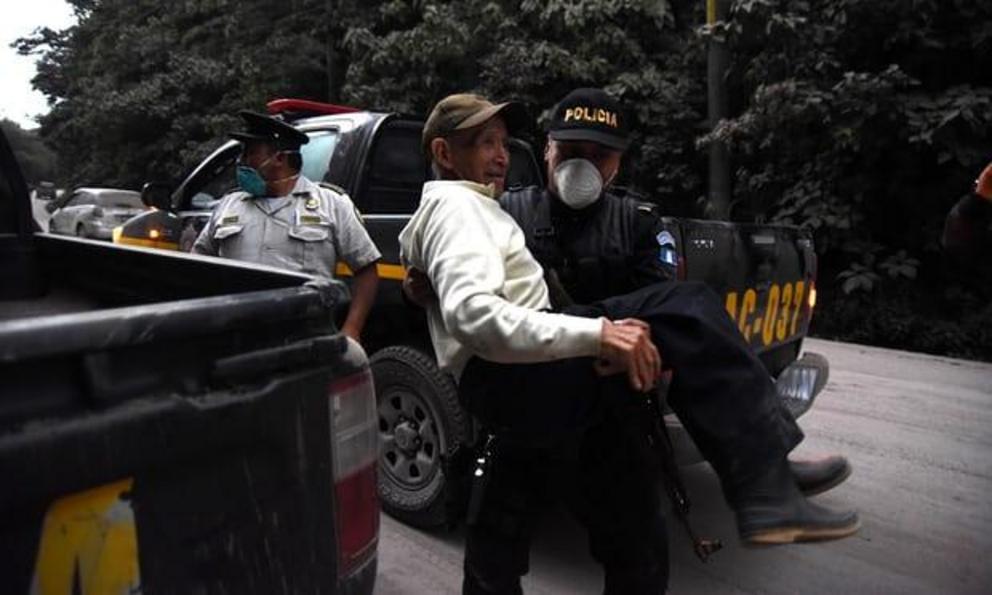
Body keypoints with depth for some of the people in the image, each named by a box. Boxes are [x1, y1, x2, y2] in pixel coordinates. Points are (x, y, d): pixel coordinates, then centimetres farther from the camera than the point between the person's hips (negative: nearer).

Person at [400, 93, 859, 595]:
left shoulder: (451, 210, 29)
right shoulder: (457, 205, -4)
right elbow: (470, 312, -23)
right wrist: (596, 335, -30)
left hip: (501, 392, 11)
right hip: (510, 379, -11)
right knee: (683, 310, -21)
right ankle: (767, 494, -23)